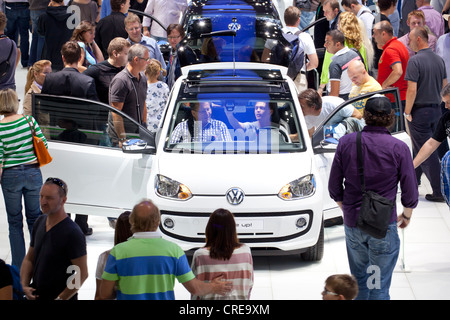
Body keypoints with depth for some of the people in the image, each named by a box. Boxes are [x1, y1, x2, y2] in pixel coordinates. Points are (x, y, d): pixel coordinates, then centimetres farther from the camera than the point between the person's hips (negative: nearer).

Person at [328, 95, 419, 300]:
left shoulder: (346, 142, -3)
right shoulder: (399, 148, -10)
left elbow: (334, 187, 3)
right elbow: (410, 192, -6)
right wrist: (406, 215, 14)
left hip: (352, 222, 3)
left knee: (359, 278, 20)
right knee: (380, 286, 4)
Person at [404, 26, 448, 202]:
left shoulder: (415, 61, -17)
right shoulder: (439, 59, 6)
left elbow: (412, 89, -21)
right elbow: (444, 84, 14)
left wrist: (407, 112, -12)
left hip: (419, 111, -8)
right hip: (436, 109, 8)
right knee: (419, 147, 21)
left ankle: (440, 191, -5)